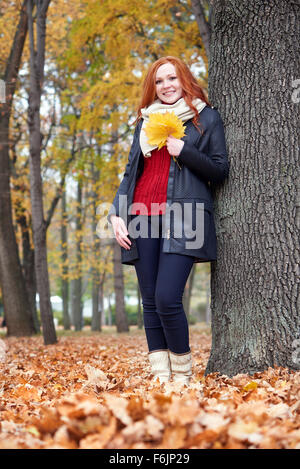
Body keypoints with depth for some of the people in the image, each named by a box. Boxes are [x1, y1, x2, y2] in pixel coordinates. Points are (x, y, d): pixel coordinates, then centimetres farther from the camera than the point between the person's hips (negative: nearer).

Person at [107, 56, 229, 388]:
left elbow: (220, 171, 5)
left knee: (167, 299, -16)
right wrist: (116, 214, 6)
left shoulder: (206, 117, 9)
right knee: (150, 301, 1)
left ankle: (182, 374, -1)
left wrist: (184, 152, -10)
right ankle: (159, 375, 6)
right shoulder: (145, 121, 20)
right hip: (143, 218, 5)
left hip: (182, 218, -5)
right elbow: (130, 171, 18)